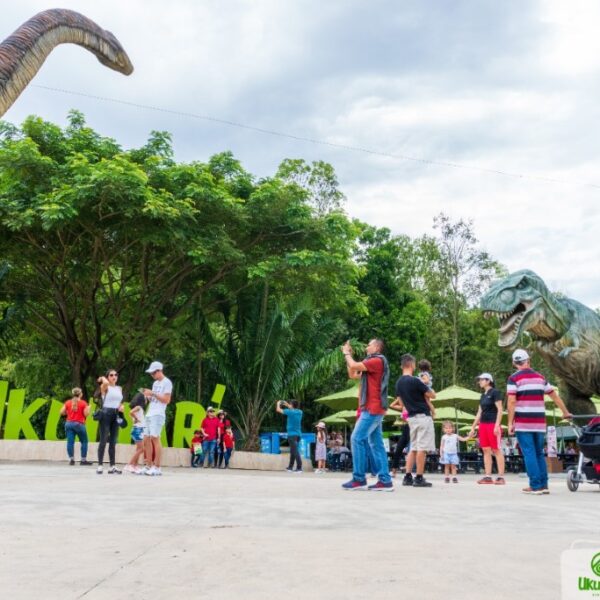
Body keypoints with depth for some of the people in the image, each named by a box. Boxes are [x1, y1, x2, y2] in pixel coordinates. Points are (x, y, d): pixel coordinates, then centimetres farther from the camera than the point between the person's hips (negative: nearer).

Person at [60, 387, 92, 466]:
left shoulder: (68, 402, 7)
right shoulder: (83, 403, -4)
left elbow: (62, 412, 5)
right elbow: (86, 414, -7)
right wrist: (88, 408, 11)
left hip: (69, 423, 3)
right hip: (79, 424, -3)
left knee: (70, 442, 1)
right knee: (84, 441, 8)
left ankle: (71, 459, -1)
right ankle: (83, 460, 7)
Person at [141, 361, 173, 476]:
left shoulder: (167, 382, -5)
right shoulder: (155, 383, 21)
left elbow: (166, 400, -12)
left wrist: (152, 393, -13)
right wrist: (147, 395, 4)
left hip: (158, 414, -9)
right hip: (149, 414, 9)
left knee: (155, 438, -14)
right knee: (147, 439, 5)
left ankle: (157, 468, -14)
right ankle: (148, 466, 9)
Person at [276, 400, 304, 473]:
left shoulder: (289, 412, -10)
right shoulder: (300, 412, 9)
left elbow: (278, 410, -1)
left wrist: (278, 403, 18)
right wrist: (287, 405, 35)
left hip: (292, 434, -7)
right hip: (298, 433, 7)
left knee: (295, 451, -12)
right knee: (293, 451, 16)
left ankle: (299, 468, -19)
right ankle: (290, 467, 25)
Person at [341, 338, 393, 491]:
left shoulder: (378, 360, -9)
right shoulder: (372, 364, 23)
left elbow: (354, 366, -16)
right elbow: (352, 374, 25)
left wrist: (347, 353, 2)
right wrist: (348, 355, 20)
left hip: (372, 409, -10)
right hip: (374, 409, 10)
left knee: (357, 439, -11)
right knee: (376, 444, 4)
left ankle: (359, 479, -11)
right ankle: (385, 480, 1)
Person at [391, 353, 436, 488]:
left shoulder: (399, 383, 8)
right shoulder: (415, 381, -17)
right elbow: (432, 395, -8)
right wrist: (426, 390, 12)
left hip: (411, 417, 8)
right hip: (423, 416, -8)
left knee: (413, 448, 13)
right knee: (422, 448, -4)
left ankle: (408, 477, 10)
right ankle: (419, 478, -4)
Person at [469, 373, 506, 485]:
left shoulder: (495, 392, -5)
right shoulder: (483, 395, 17)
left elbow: (500, 410, -11)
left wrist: (497, 425, -19)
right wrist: (473, 427, 18)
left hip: (493, 424, -8)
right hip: (483, 425, 8)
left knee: (497, 450, -6)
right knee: (486, 450, 4)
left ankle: (501, 477, -4)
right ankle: (487, 477, 6)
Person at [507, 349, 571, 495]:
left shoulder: (514, 378, -4)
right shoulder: (540, 377, 12)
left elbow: (511, 401, -12)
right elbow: (555, 396, 18)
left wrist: (510, 423, -8)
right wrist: (565, 412, 29)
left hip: (523, 423, -5)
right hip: (540, 422, 5)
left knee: (529, 454, -1)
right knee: (539, 454, 14)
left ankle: (535, 486, -4)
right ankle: (544, 485, 13)